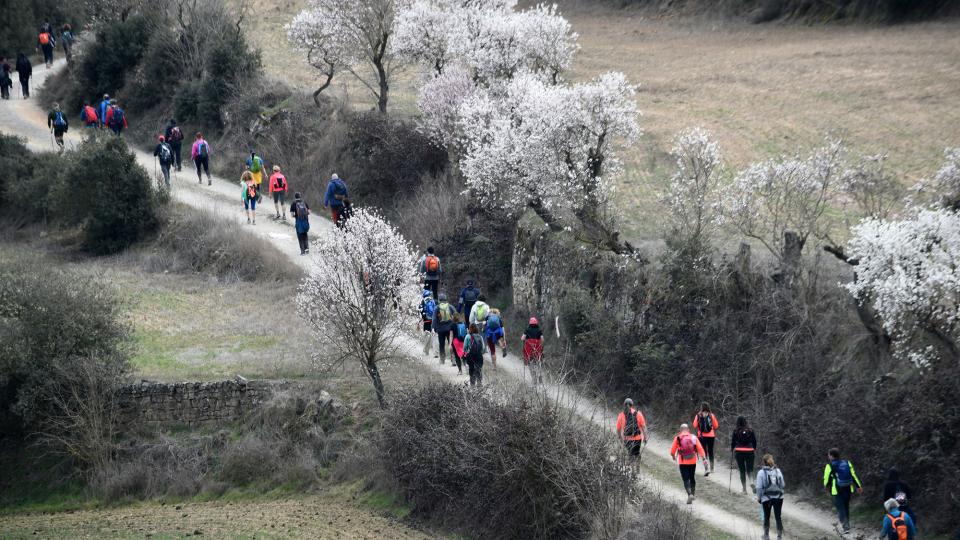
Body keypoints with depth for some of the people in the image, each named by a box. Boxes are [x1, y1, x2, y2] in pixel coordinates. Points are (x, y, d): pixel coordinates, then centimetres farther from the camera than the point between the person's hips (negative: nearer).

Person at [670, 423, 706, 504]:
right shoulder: (693, 438, 1)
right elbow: (700, 448, -7)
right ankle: (693, 494, 31)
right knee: (692, 478, 21)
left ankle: (689, 494, -22)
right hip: (692, 461, 3)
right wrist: (704, 458, -9)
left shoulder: (677, 438, -4)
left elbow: (672, 451, -2)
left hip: (682, 462, -3)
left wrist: (673, 456, 20)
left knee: (686, 479, -3)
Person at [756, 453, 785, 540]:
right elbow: (783, 485, 1)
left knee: (766, 517, 15)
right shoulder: (778, 471, -3)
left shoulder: (761, 473, -9)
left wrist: (758, 497, 4)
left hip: (766, 498, -1)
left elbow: (759, 487, -10)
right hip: (778, 497, 1)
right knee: (778, 517, 7)